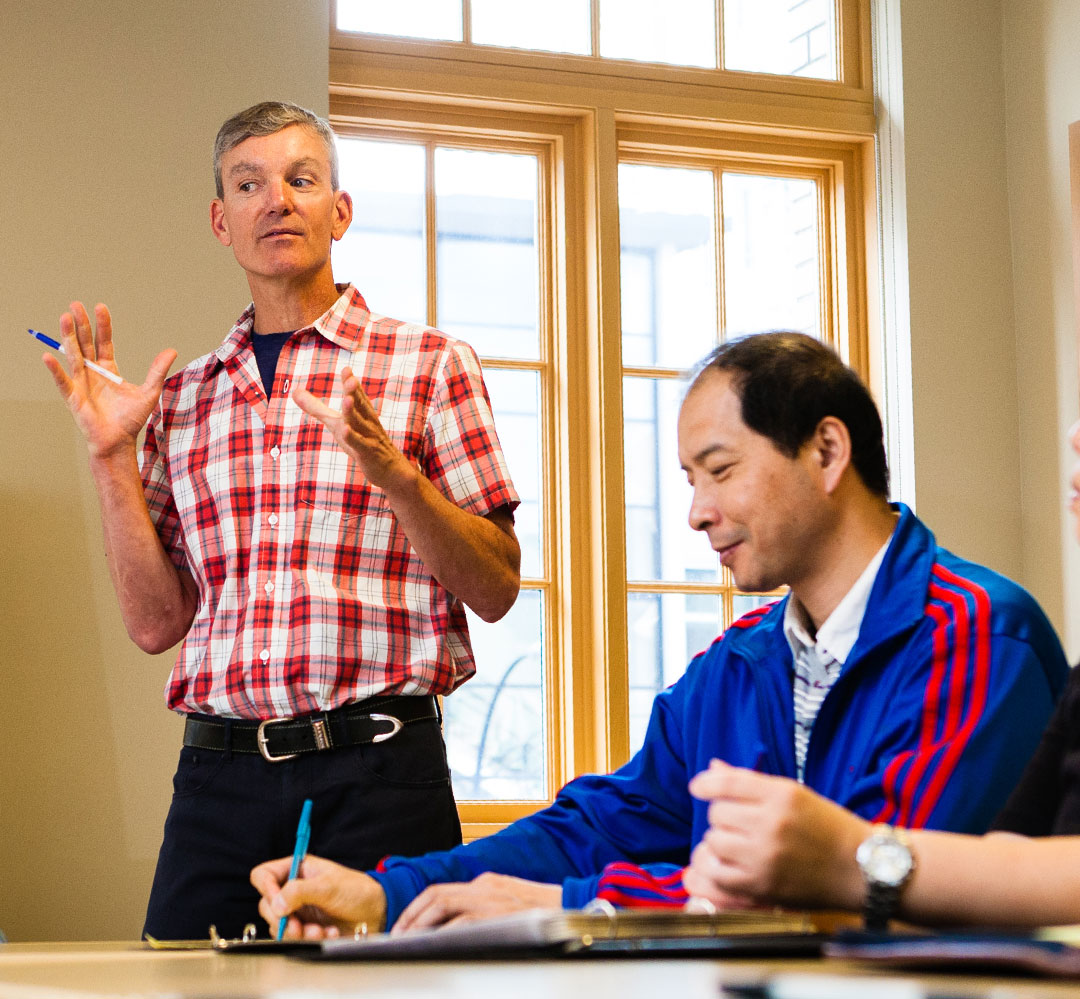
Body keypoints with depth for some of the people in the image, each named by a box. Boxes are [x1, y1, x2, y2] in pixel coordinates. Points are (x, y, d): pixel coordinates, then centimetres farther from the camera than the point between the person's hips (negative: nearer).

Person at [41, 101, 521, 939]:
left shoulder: (428, 364, 4)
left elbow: (496, 591, 0)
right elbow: (158, 622, 11)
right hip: (220, 771, 3)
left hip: (377, 771, -3)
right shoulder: (183, 397, 14)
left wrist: (390, 469, -15)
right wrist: (111, 457, 3)